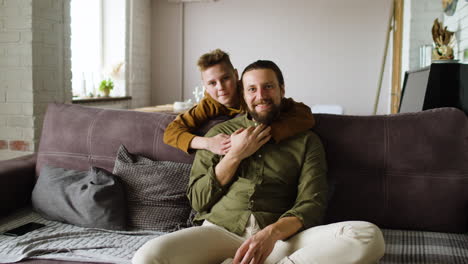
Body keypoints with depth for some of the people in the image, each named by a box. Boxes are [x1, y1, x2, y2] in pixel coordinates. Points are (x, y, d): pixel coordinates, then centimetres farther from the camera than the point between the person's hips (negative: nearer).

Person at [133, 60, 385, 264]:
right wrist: (235, 155, 1)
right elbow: (198, 200, 12)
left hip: (281, 236, 1)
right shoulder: (220, 132, 18)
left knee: (368, 235, -29)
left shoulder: (305, 140, 15)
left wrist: (272, 232, -18)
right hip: (220, 229, -1)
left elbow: (312, 203, 3)